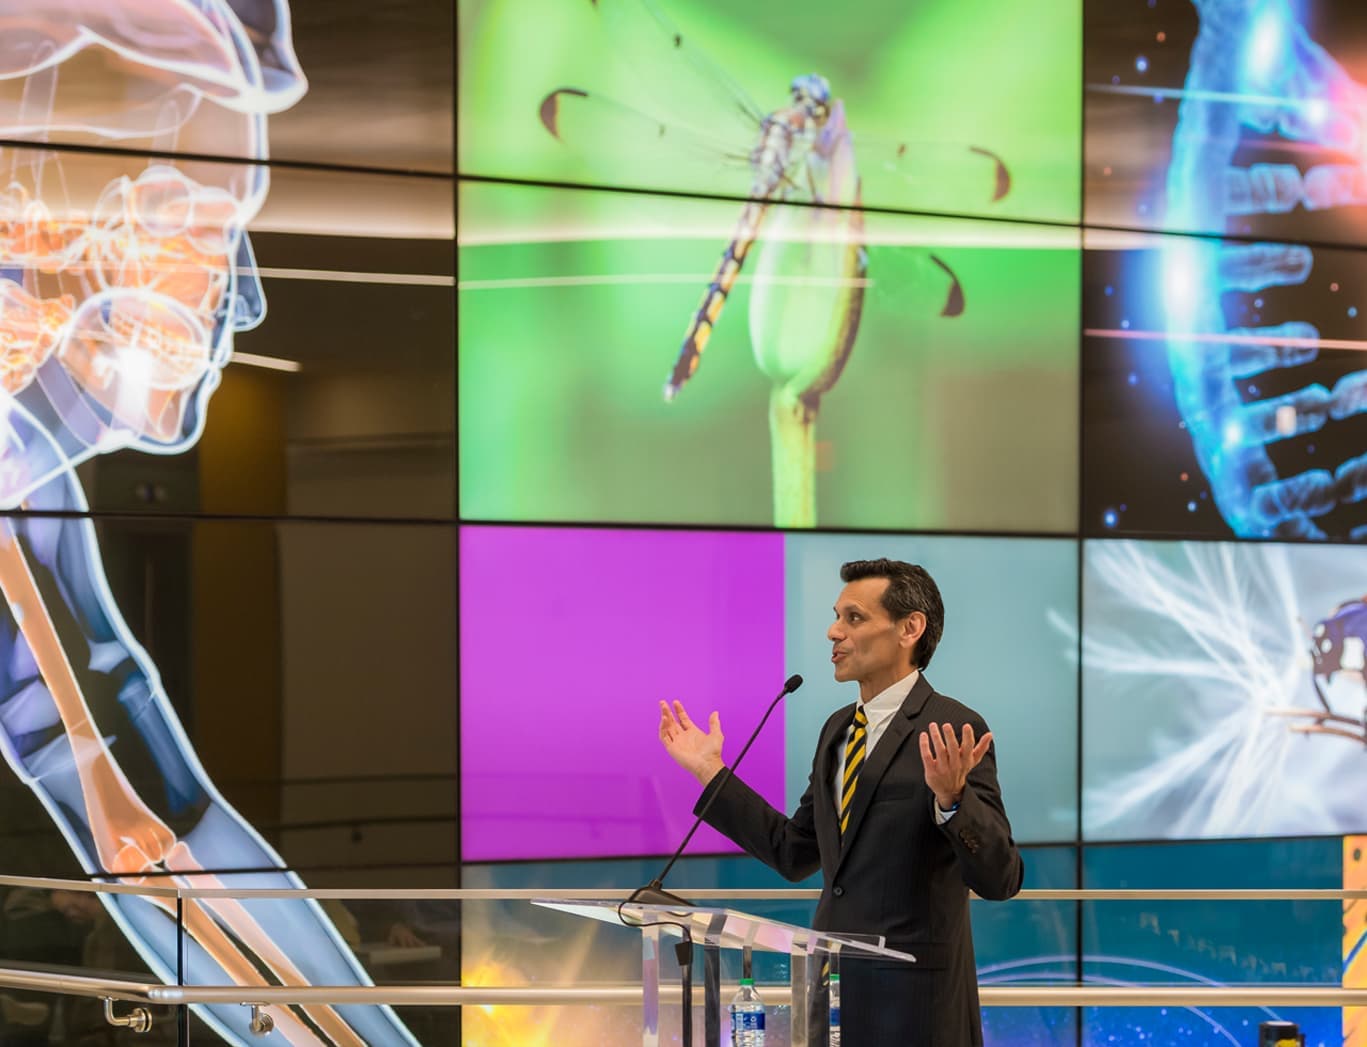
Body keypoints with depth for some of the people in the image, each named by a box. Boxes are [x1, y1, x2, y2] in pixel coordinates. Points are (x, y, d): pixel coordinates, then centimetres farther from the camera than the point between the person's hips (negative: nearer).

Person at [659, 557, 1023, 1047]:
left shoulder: (953, 730, -12)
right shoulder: (839, 728, 12)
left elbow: (1000, 878, -16)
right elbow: (794, 853, 15)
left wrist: (951, 798, -33)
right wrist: (710, 771, 14)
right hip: (834, 988, 7)